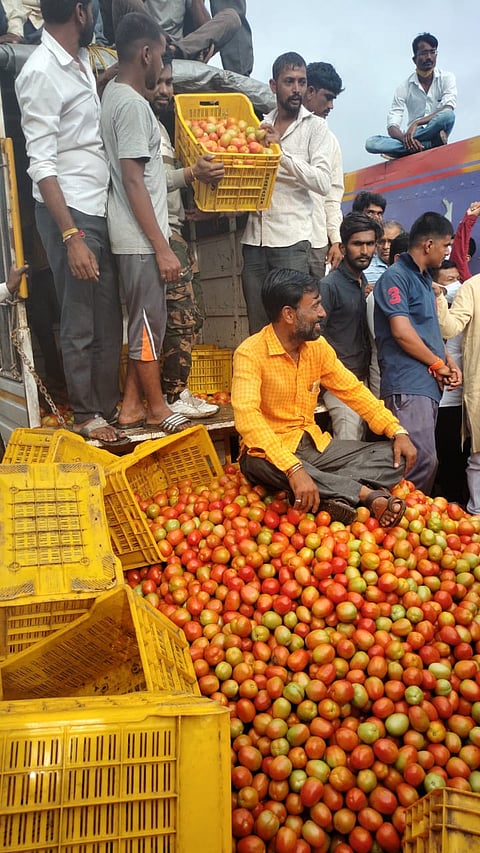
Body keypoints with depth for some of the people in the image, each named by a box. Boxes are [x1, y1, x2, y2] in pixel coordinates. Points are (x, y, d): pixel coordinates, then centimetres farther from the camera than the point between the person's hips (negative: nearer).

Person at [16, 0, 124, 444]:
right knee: (81, 324, 0)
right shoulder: (40, 72, -12)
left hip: (100, 209, 8)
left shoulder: (81, 61, 14)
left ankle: (108, 406, 23)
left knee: (109, 319, 11)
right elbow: (42, 165, -18)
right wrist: (71, 237, -23)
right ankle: (86, 416, 14)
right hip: (69, 212, -8)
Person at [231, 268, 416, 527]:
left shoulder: (317, 346, 2)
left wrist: (397, 431, -4)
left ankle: (338, 496, -31)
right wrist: (294, 469, -44)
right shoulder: (250, 353, -19)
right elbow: (247, 417, -32)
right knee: (264, 467, -42)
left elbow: (352, 390, 9)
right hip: (268, 452, -6)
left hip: (314, 445, 7)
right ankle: (370, 495, -32)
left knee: (394, 456, -6)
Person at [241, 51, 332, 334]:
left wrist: (281, 151, -15)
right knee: (258, 326, 7)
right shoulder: (260, 126, 17)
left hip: (291, 238, -4)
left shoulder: (315, 126, 3)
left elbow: (323, 183, -10)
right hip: (254, 237, 5)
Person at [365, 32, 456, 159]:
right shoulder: (405, 87, 4)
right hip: (415, 143, 2)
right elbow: (392, 126, -5)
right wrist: (405, 138, -29)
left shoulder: (447, 78, 3)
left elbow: (448, 110, -15)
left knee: (448, 115, -33)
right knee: (371, 142, -23)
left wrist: (416, 123, -26)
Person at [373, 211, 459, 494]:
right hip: (409, 386, -10)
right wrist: (438, 364, -6)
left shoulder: (424, 278, 22)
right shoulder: (396, 277, -7)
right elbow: (402, 333, -17)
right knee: (424, 461, -15)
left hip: (429, 384, 10)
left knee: (425, 461, 10)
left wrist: (449, 362, 11)